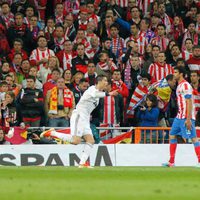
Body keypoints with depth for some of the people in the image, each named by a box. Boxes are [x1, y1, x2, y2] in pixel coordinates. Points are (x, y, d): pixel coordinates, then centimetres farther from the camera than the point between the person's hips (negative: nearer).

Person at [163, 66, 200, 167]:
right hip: (179, 116, 10)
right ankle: (171, 162, 13)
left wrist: (188, 119, -23)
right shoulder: (179, 85, 17)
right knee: (172, 135, 10)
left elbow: (189, 103, -18)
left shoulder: (185, 85, -13)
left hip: (186, 117, -10)